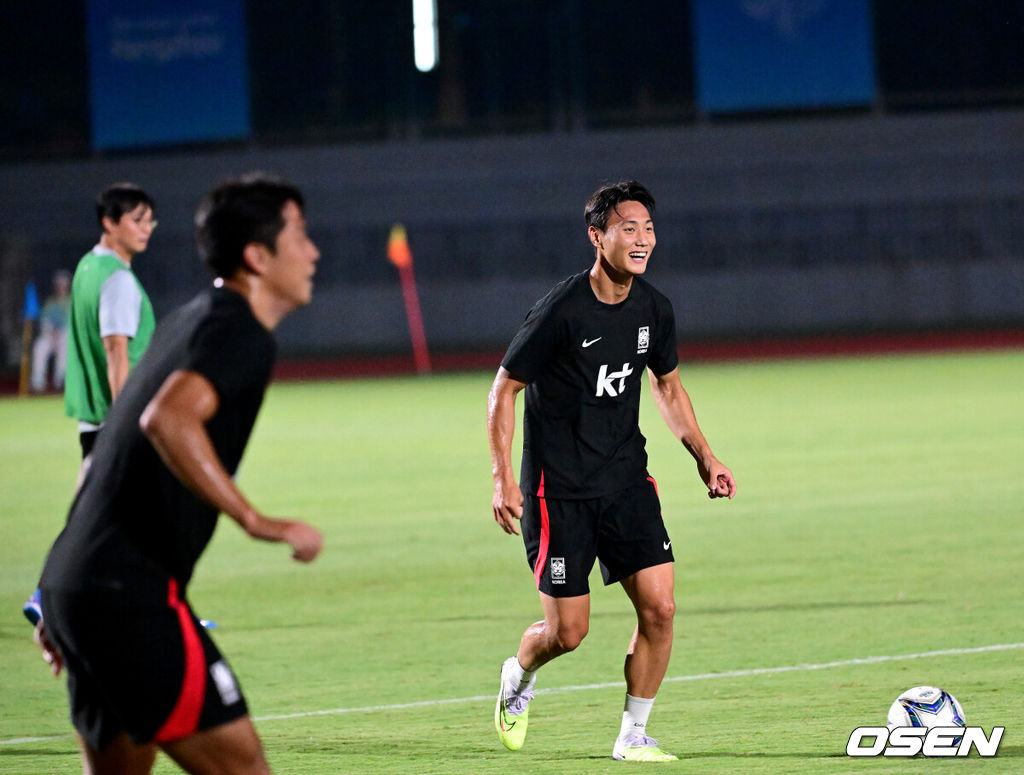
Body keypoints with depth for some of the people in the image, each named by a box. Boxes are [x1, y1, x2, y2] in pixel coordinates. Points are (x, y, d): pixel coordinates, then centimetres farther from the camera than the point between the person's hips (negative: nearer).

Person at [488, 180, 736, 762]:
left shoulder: (654, 310, 1)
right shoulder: (561, 311, -17)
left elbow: (669, 386, 19)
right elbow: (504, 389, -9)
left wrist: (704, 457, 10)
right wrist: (504, 479, -14)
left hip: (627, 483, 5)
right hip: (559, 490, -5)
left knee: (659, 606, -8)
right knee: (568, 631, -3)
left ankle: (633, 736, 7)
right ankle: (519, 679, 31)